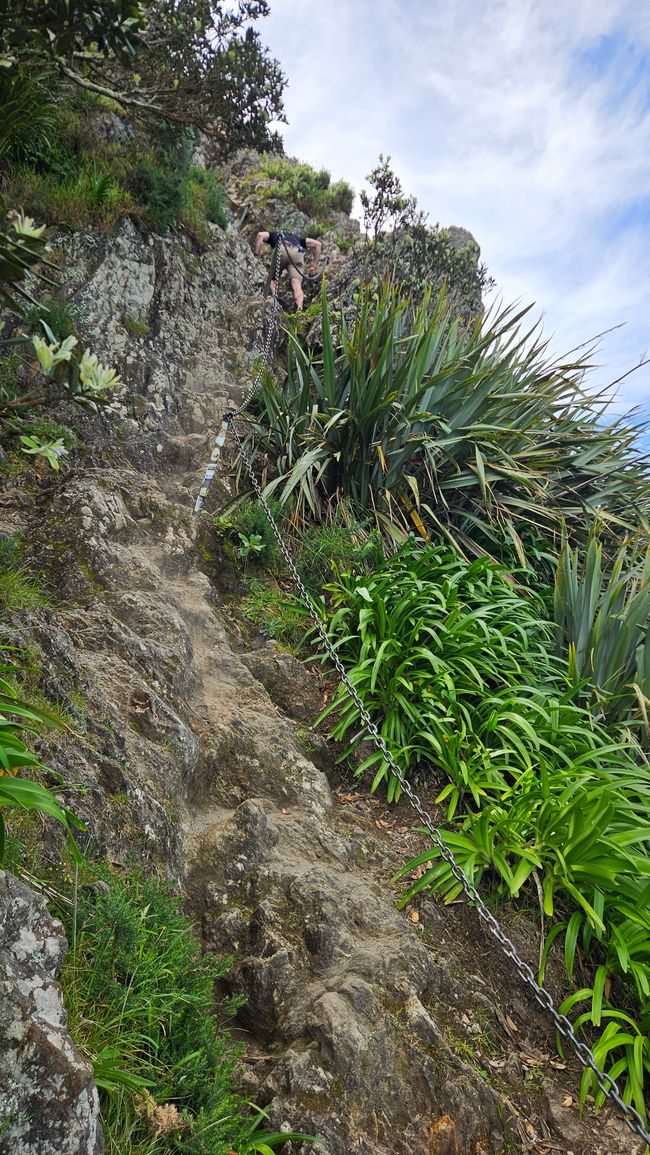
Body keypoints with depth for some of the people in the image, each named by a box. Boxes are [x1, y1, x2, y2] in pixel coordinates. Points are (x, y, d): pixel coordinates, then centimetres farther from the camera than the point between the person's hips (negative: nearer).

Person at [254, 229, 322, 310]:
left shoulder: (275, 235, 38)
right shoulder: (296, 237, 43)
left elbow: (260, 235, 16)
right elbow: (317, 244, 35)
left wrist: (256, 255, 12)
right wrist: (315, 264, 32)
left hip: (282, 250, -1)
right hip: (298, 254, 1)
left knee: (271, 279, 16)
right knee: (297, 285, -10)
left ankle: (274, 296, -11)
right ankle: (299, 308, -34)